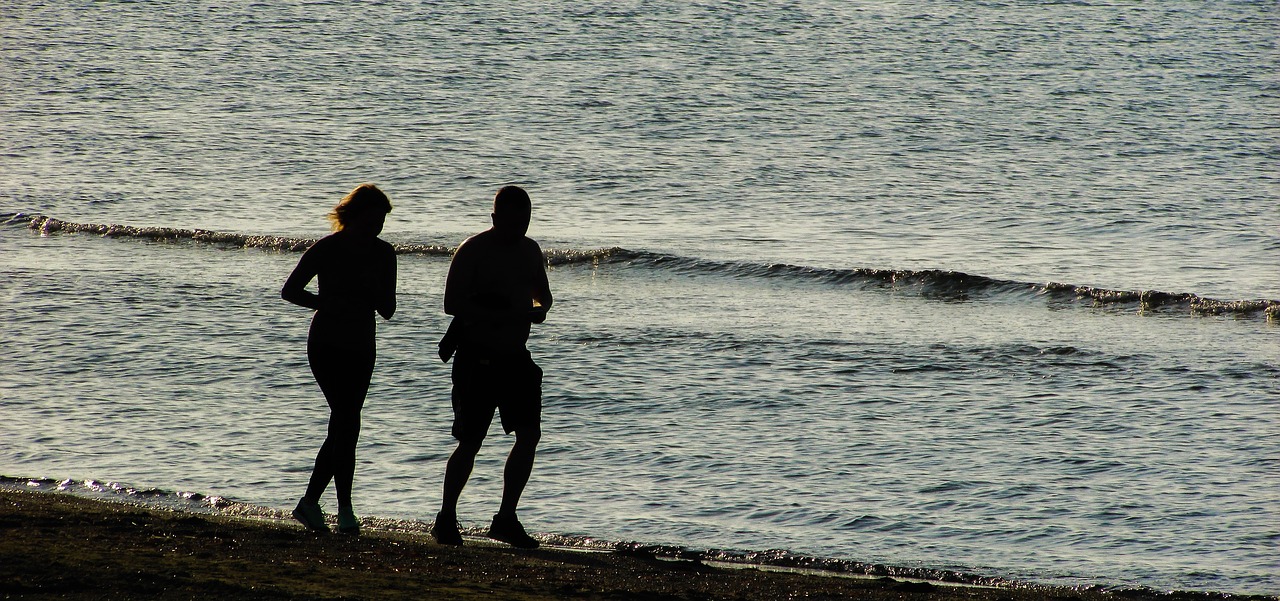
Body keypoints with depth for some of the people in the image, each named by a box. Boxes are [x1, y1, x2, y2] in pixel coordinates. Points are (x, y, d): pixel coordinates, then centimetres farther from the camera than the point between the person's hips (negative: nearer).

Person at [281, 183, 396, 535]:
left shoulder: (383, 254, 4)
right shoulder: (327, 249, -9)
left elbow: (387, 311, 5)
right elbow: (290, 290, -4)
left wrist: (375, 290, -17)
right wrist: (332, 304, -18)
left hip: (361, 349, 5)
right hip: (327, 345, -5)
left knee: (342, 426, 5)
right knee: (347, 423, -15)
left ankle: (310, 503, 16)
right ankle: (345, 511, -14)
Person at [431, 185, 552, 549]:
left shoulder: (530, 251, 11)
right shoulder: (473, 251, -10)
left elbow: (542, 293, 24)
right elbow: (453, 304, -17)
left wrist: (539, 309, -1)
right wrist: (505, 315, -24)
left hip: (515, 356, 6)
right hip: (478, 358, -6)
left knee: (530, 435, -4)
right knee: (470, 443, -3)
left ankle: (506, 519, 4)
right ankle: (446, 519, 11)